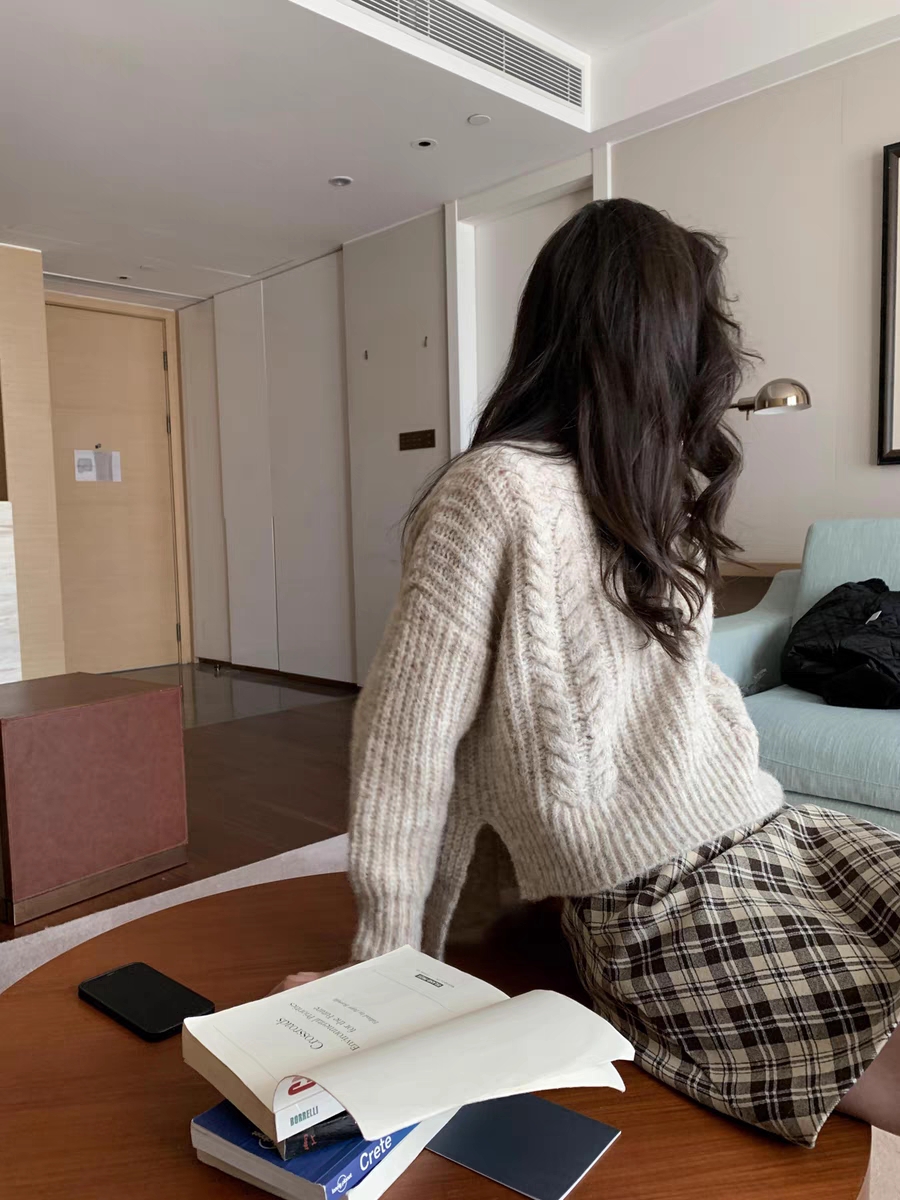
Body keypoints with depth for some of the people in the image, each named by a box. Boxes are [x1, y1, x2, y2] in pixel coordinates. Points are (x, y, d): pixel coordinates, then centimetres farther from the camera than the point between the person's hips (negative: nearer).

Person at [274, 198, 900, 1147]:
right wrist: (386, 974, -8)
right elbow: (409, 739, -14)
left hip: (773, 832, 9)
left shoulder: (643, 488, 13)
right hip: (671, 911, -8)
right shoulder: (498, 492, -15)